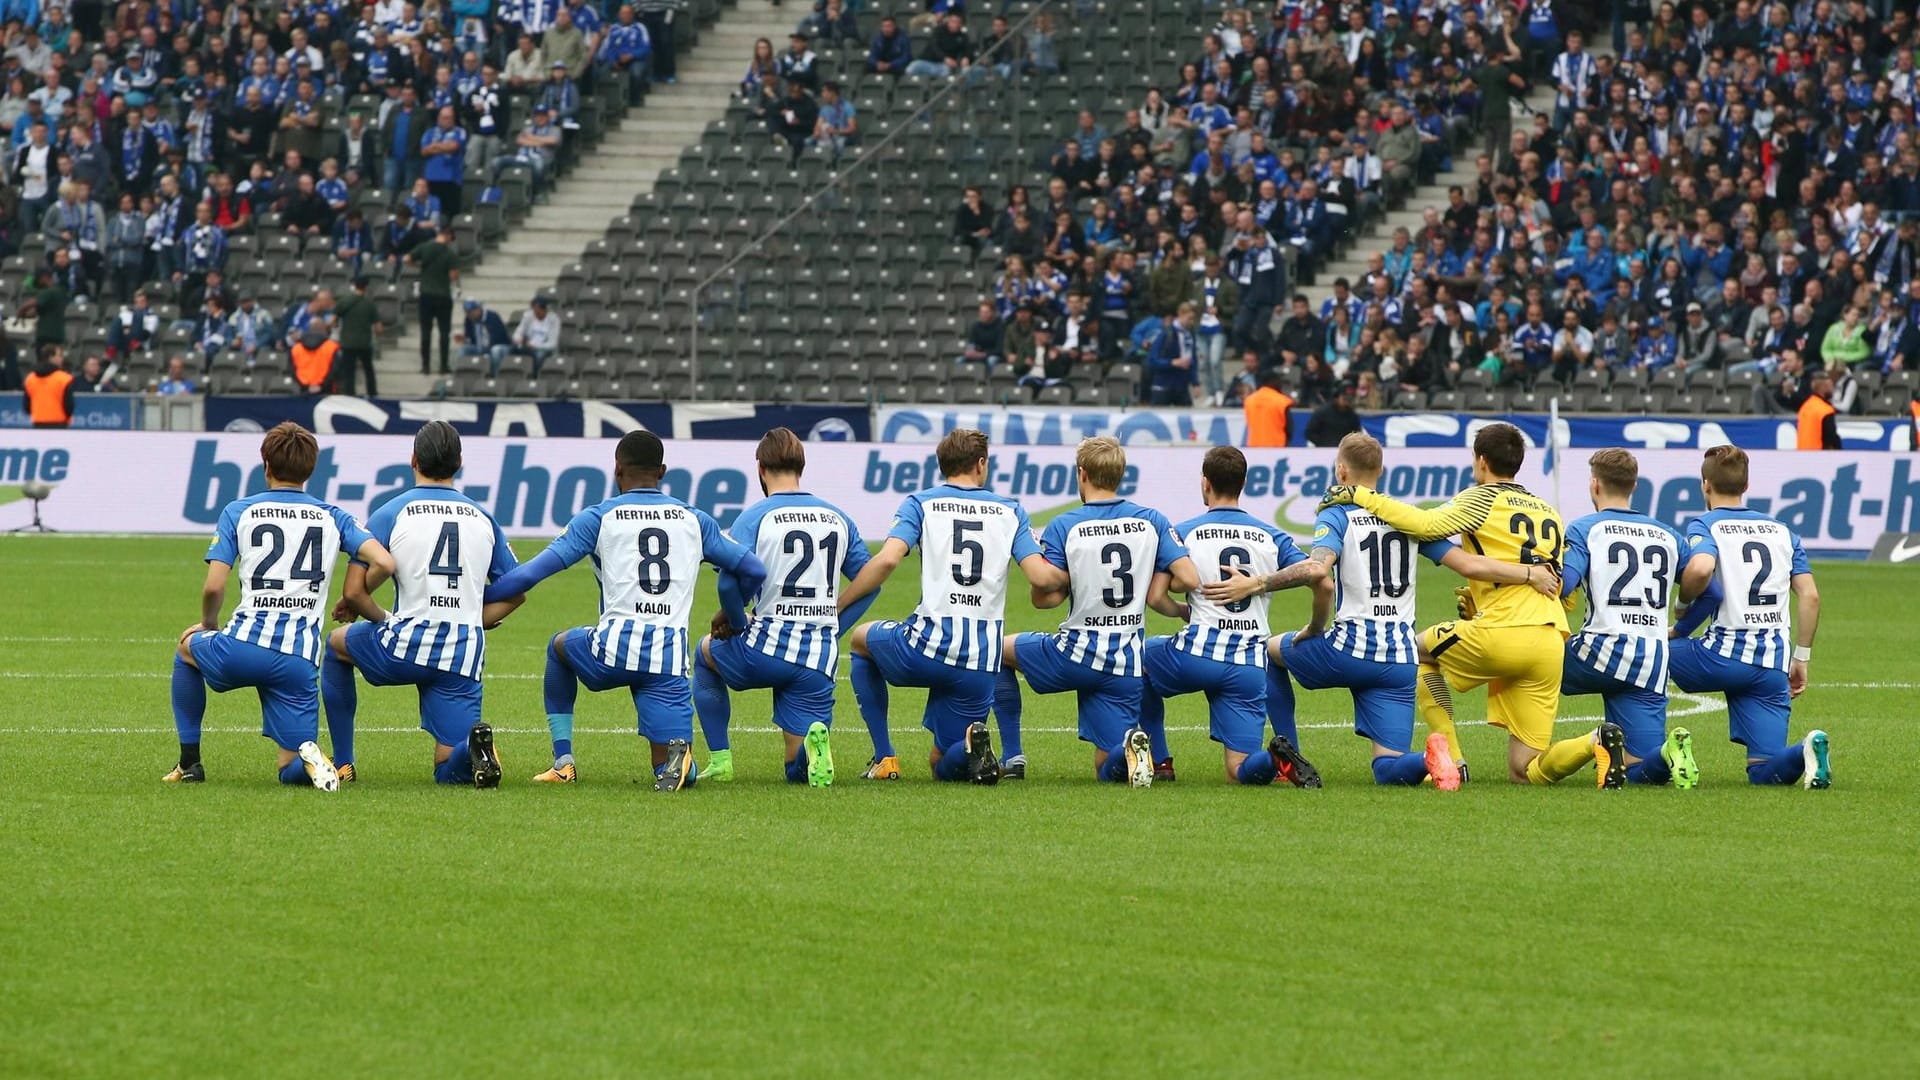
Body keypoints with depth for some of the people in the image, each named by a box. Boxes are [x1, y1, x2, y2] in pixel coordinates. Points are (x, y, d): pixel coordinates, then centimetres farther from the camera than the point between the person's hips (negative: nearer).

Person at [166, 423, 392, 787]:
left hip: (241, 650, -1)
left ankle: (189, 761, 27)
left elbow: (213, 587, -1)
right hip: (300, 661, 1)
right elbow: (383, 563, 0)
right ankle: (309, 757, -26)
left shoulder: (238, 511, 8)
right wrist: (355, 602, 19)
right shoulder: (332, 517, 13)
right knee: (292, 771, 12)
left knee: (188, 645, 34)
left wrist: (209, 625, 21)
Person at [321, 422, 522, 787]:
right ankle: (473, 745, -30)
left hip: (406, 648, -3)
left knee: (337, 642, 31)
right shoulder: (483, 518, 12)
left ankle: (342, 763, 26)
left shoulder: (390, 513, 0)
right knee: (450, 772, 8)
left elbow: (354, 593, -3)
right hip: (464, 658, 3)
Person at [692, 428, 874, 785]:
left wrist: (735, 622, 2)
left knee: (707, 652, 33)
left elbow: (730, 582, -17)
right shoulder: (838, 519, 11)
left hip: (765, 649, -3)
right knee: (799, 770, 10)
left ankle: (719, 761, 23)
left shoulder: (755, 517, -5)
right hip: (819, 662, 3)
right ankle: (815, 744, -27)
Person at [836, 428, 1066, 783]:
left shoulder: (921, 504, 5)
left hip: (929, 647, -3)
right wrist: (1069, 576, 21)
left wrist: (837, 605, -2)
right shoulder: (1010, 511, 11)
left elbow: (887, 559, -12)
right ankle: (969, 747, -20)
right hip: (982, 667, 3)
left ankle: (884, 756, 19)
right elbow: (1040, 577, -1)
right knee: (943, 766, 20)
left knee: (861, 639, 33)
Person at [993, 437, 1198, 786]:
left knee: (1001, 649, 28)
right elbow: (1189, 579, -6)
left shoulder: (1063, 527, -8)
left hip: (1077, 655, -3)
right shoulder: (1152, 521, 1)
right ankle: (1128, 748, -27)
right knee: (1107, 769, 10)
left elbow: (1043, 597, -11)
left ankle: (1012, 756, 19)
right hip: (1128, 666, 3)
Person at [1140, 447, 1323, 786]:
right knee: (1241, 772, 6)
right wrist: (1260, 582, 4)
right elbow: (1316, 571, -5)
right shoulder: (1270, 536, 12)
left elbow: (1156, 597, -2)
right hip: (1250, 666, 2)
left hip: (1196, 655, -2)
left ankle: (1159, 762, 24)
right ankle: (1276, 759, -29)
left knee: (1141, 657, 33)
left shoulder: (1184, 532, 3)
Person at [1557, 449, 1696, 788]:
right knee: (1639, 771, 4)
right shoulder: (1668, 536, 18)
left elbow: (1561, 585, -12)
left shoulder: (1584, 529, 3)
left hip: (1602, 650, -4)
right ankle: (1669, 752, -31)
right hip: (1652, 665, 4)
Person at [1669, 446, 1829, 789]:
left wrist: (1683, 601, -1)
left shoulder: (1704, 526, 2)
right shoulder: (1781, 530, 18)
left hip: (1724, 655, -4)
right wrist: (1801, 658, 17)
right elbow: (1810, 596, 11)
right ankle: (1806, 750, -29)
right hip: (1773, 666, 4)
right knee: (1764, 772, 4)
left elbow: (1701, 568, -22)